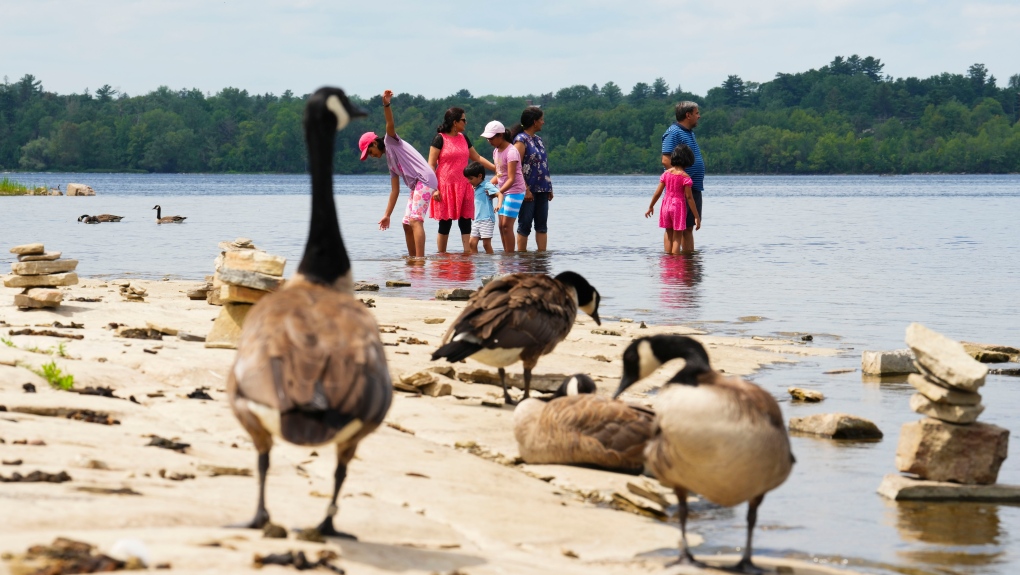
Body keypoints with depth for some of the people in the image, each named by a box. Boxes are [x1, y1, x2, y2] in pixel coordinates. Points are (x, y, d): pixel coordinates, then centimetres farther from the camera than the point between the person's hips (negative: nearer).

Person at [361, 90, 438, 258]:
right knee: (407, 224, 14)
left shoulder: (391, 141, 5)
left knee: (415, 220, -19)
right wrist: (387, 215, 22)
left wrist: (386, 105, -33)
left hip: (425, 180, -10)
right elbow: (395, 190, 24)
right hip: (416, 187, 10)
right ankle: (413, 258, 19)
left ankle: (420, 259, -28)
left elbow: (390, 124, -15)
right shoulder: (390, 161, 26)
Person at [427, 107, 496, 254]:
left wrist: (495, 168, 15)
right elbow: (431, 165, -8)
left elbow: (477, 158, 22)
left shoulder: (463, 138, 13)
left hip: (463, 187, 6)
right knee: (445, 223, -2)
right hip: (445, 186, -5)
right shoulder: (440, 139, -6)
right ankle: (442, 255, 6)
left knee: (465, 222, -1)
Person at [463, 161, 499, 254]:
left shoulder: (487, 186, -8)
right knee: (472, 242, 1)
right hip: (477, 220, 9)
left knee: (486, 243, -7)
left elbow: (499, 194, -21)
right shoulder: (476, 188, 18)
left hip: (487, 219, -9)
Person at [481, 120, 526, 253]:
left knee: (506, 225, -13)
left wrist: (498, 192, -29)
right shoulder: (496, 151, 9)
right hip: (503, 192, 9)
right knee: (501, 225, 5)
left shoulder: (511, 152, -17)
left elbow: (511, 179, -22)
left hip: (514, 191, -9)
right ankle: (506, 253, 9)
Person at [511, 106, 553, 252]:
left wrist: (549, 188, 15)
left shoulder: (538, 140, 16)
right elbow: (516, 167, -15)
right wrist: (525, 189, -20)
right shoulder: (521, 140, -9)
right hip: (528, 190, -8)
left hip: (541, 190, 8)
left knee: (542, 225, 6)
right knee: (524, 226, -3)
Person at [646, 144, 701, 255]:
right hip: (679, 206, -4)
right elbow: (689, 198, -12)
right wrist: (696, 216, -8)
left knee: (668, 233, 20)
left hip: (666, 205, 4)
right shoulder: (685, 177, -11)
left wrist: (651, 207, 19)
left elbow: (658, 192, 4)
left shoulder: (666, 173, 2)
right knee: (677, 237, 1)